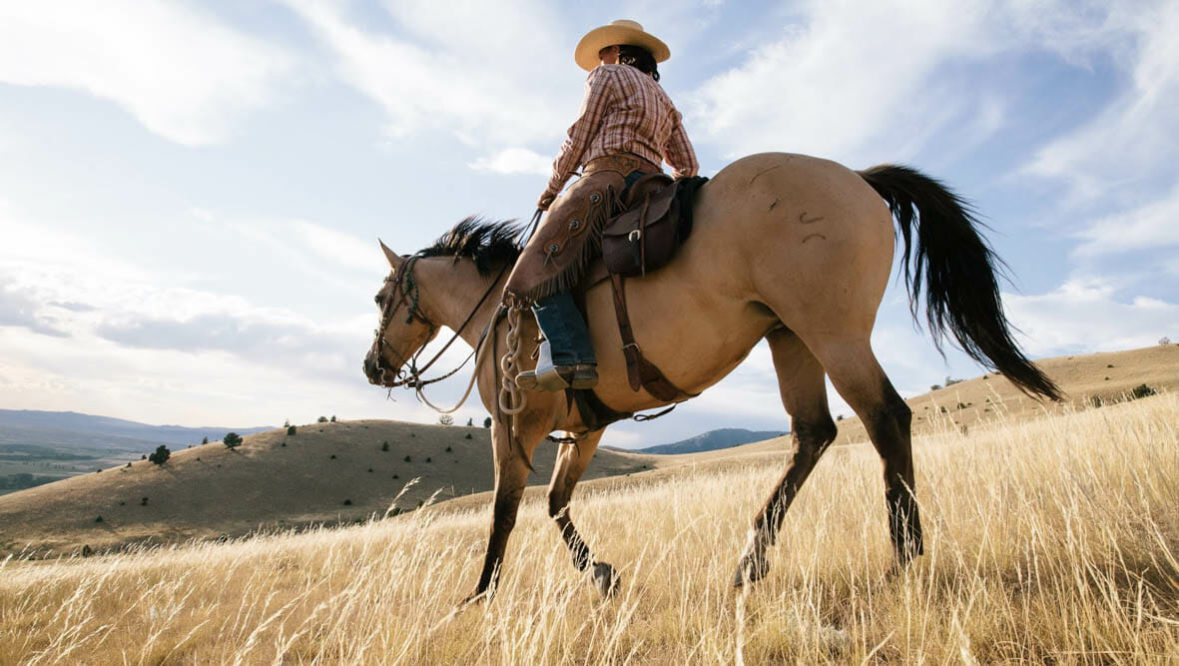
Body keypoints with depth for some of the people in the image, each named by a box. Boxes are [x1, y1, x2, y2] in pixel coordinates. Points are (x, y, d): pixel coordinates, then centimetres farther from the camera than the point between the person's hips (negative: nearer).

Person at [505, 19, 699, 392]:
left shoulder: (607, 76, 10)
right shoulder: (664, 100, 31)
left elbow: (578, 141, 2)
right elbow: (688, 167, 25)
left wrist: (553, 187, 12)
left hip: (607, 177, -8)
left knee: (539, 268, -16)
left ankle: (570, 359, -34)